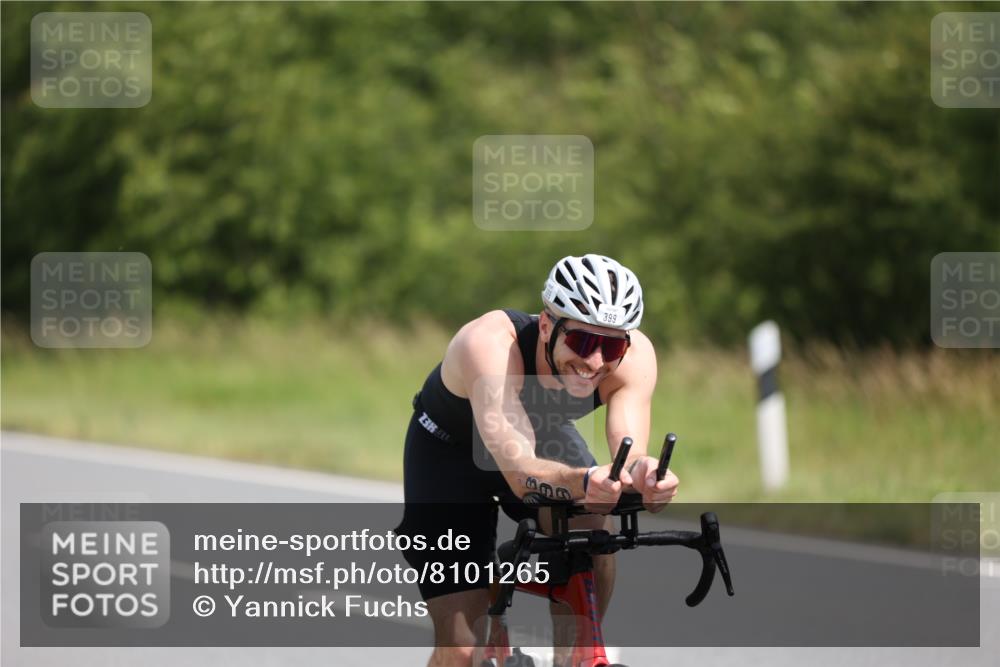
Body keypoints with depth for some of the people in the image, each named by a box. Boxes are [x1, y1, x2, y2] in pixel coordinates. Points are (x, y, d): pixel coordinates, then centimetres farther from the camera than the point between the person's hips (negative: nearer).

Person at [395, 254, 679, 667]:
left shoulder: (632, 355, -30)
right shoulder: (490, 344, -41)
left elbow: (628, 458, -41)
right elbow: (520, 470, -51)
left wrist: (642, 477, -65)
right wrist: (581, 482, -72)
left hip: (544, 435, 3)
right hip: (450, 450, -3)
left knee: (592, 530, -30)